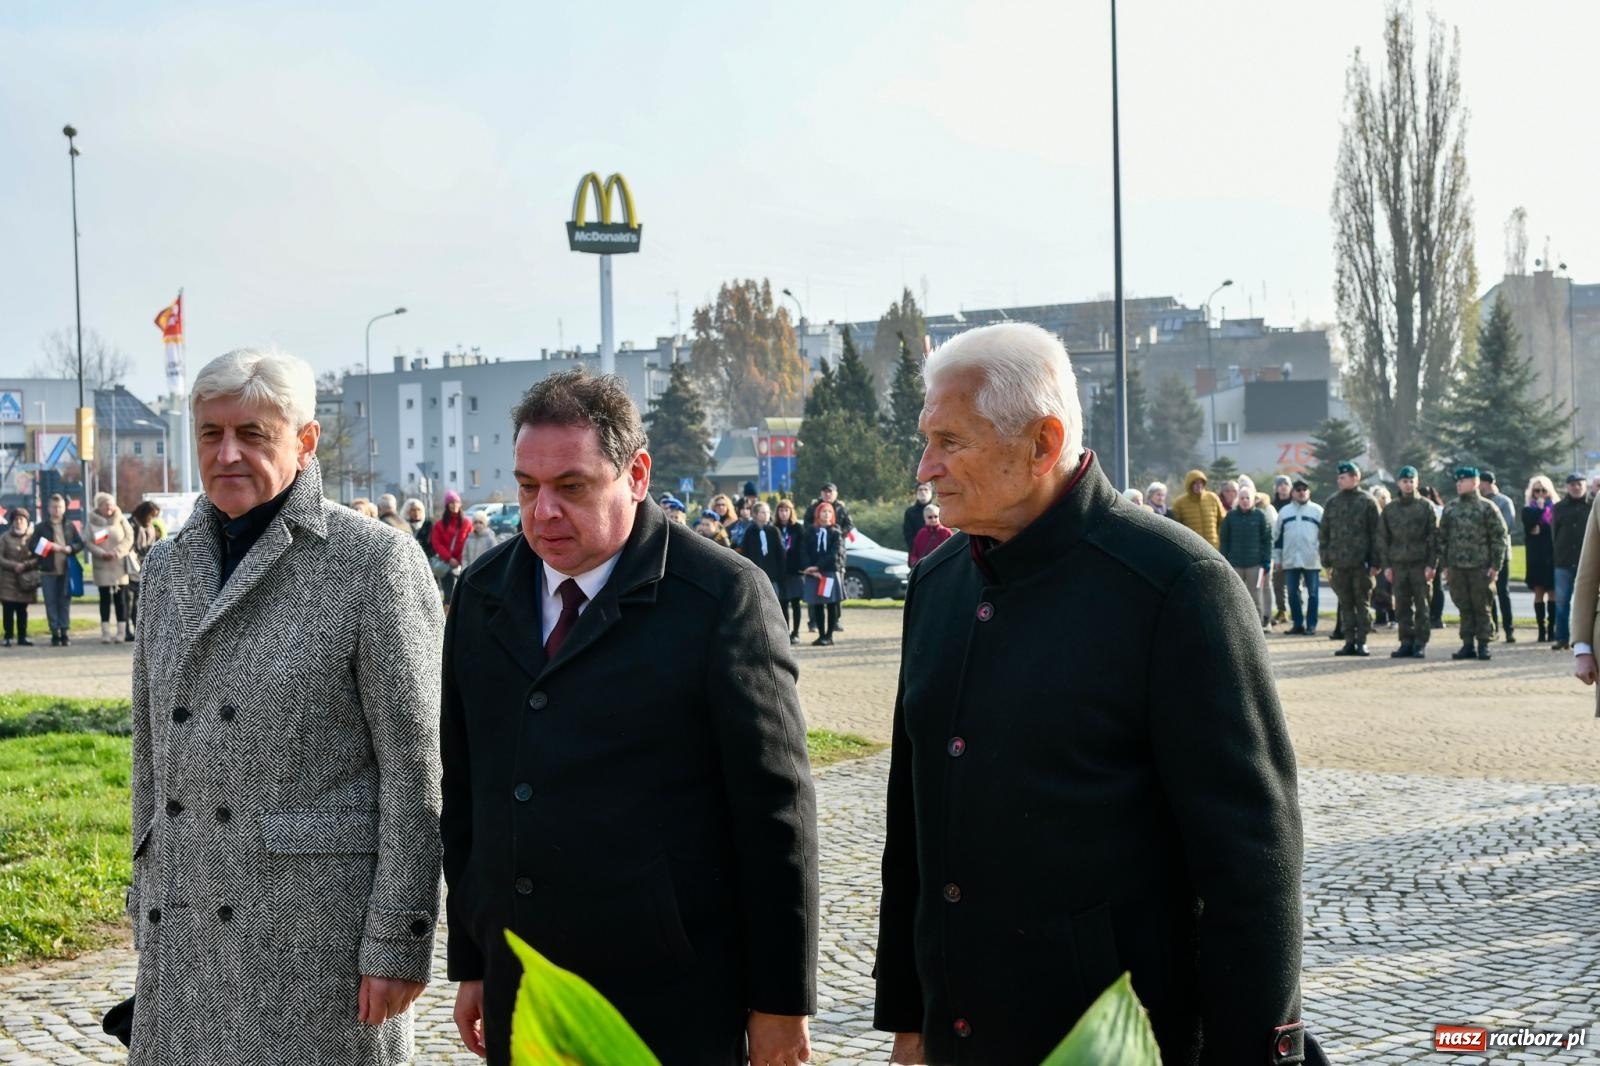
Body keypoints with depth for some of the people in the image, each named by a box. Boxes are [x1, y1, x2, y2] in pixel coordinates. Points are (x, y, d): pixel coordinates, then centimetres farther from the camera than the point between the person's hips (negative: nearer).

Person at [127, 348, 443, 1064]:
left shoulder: (376, 560, -6)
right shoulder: (169, 566, 13)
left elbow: (415, 767, -9)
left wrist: (397, 942, -13)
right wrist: (146, 913, 17)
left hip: (320, 922, -5)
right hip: (185, 936, 6)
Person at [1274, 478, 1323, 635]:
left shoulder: (1317, 510, 3)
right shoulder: (1284, 511, 11)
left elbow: (1325, 534, 3)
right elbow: (1277, 537, 12)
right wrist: (1277, 559, 9)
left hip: (1311, 561, -3)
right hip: (1290, 561, 3)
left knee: (1312, 593, 1)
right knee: (1293, 593, 5)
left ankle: (1311, 625, 6)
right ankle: (1297, 624, 13)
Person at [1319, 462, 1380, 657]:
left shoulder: (1367, 502, -1)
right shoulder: (1332, 502, 10)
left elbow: (1375, 533, -2)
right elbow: (1323, 533, 12)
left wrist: (1375, 562, -7)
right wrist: (1327, 560, 6)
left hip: (1361, 563, -4)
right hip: (1339, 563, 4)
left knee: (1362, 603, 2)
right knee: (1345, 604, 6)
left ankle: (1362, 641, 7)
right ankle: (1350, 641, 11)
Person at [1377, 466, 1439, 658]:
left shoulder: (1426, 507, 2)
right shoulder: (1389, 509, 10)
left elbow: (1434, 536, -1)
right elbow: (1382, 538, 11)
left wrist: (1432, 564, -8)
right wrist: (1386, 565, 3)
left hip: (1420, 563, -3)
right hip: (1398, 563, 3)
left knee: (1421, 605, -2)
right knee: (1402, 606, 3)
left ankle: (1421, 644, 3)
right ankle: (1406, 642, 9)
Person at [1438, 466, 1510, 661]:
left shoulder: (1487, 508, 0)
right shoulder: (1450, 509, 12)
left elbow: (1500, 537, -2)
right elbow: (1442, 538, 14)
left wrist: (1495, 565, -7)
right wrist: (1444, 565, 8)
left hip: (1480, 567, -4)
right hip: (1456, 568, 4)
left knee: (1482, 608, 0)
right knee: (1464, 608, 6)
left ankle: (1484, 645, 6)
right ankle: (1467, 645, 11)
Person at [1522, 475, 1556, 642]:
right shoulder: (1528, 510, 6)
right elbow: (1529, 526, -11)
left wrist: (1541, 530, -8)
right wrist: (1539, 509, -12)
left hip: (1552, 557, 0)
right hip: (1536, 557, 1)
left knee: (1552, 592, -1)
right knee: (1539, 592, 0)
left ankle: (1551, 628, 3)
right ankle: (1541, 629, 3)